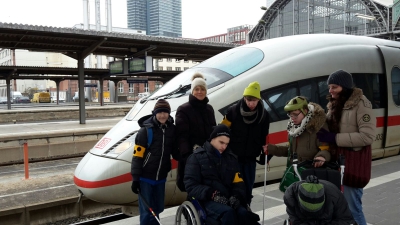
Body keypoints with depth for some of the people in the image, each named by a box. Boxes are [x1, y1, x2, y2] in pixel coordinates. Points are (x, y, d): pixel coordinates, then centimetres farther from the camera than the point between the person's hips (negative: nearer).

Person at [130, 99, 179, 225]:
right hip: (145, 178, -4)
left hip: (161, 178, 4)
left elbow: (176, 152, 11)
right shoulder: (146, 130, -13)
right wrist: (135, 179, -14)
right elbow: (137, 156, -13)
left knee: (157, 209, 16)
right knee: (146, 211, 3)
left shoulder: (172, 129, 0)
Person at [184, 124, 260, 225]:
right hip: (207, 200, -4)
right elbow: (191, 185, -6)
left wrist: (236, 196, -9)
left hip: (228, 199, 4)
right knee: (228, 213, -34)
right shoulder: (197, 156, 2)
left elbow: (238, 182, 14)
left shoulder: (231, 157, 17)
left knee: (244, 213, -29)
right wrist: (213, 195, -19)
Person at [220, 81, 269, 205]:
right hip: (233, 157, -2)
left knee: (248, 188, 8)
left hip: (250, 158, 3)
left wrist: (265, 155, 9)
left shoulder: (264, 115, -1)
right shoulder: (233, 111, -10)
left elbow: (265, 137, 10)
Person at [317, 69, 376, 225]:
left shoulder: (361, 104, -12)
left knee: (351, 208, -1)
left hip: (353, 162, -7)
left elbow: (367, 137, -19)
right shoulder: (335, 104, 13)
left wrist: (334, 138, -20)